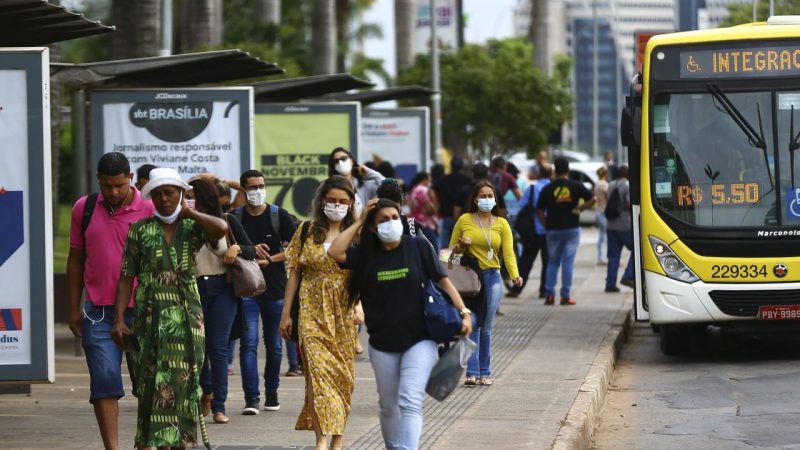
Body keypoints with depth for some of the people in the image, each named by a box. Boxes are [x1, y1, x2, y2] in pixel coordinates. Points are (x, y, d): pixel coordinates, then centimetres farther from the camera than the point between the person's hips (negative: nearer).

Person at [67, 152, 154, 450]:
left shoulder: (149, 210, -2)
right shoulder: (84, 209, 6)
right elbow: (76, 258, 13)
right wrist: (74, 309, 11)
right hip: (99, 311, 1)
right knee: (104, 382, -7)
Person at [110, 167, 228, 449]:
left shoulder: (192, 228, 6)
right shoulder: (141, 230, 5)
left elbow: (221, 229, -17)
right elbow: (126, 277, 1)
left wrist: (189, 213, -5)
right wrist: (119, 318, -7)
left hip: (187, 317, 1)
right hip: (151, 317, -1)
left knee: (183, 383, 3)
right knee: (153, 384, -5)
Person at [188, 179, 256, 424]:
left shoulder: (227, 222, 4)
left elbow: (252, 251, 8)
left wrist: (236, 248, -11)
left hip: (223, 289, -1)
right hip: (194, 289, 1)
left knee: (218, 347, -4)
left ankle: (219, 406, 1)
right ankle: (207, 390, 31)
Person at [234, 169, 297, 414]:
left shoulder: (279, 216, 2)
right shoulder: (234, 218, 3)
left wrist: (269, 259, -12)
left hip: (275, 289, 1)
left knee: (274, 344, 8)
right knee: (249, 342, -10)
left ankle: (272, 392, 23)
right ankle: (251, 397, -12)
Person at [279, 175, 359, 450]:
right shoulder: (307, 231, 6)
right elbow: (295, 272, 9)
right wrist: (286, 313, 6)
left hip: (344, 313, 1)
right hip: (313, 312, -1)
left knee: (343, 373, 4)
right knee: (318, 369, -13)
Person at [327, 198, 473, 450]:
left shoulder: (418, 247, -2)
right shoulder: (367, 255, 4)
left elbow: (442, 280, -1)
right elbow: (335, 252, -11)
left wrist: (463, 312, -10)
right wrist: (359, 221, -5)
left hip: (419, 340, -3)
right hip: (383, 344, 3)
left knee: (410, 402, -16)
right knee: (389, 406, 14)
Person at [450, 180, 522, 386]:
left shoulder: (501, 224, 8)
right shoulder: (464, 220, 5)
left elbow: (508, 253, -2)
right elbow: (451, 250, 13)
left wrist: (515, 275, -18)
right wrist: (462, 245, -10)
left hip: (492, 277, 1)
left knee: (487, 327, 1)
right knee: (472, 325, -11)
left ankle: (485, 372, 7)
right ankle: (472, 372, -15)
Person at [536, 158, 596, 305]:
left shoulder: (548, 188, -1)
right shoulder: (576, 186, -2)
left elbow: (539, 209, -4)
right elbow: (592, 199, -7)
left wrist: (546, 224, 4)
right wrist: (579, 209, -2)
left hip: (553, 229, 1)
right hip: (572, 228, -1)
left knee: (553, 262, 12)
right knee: (568, 262, 2)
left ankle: (549, 294, 4)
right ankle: (565, 296, -2)